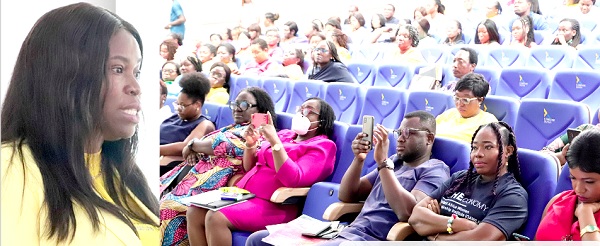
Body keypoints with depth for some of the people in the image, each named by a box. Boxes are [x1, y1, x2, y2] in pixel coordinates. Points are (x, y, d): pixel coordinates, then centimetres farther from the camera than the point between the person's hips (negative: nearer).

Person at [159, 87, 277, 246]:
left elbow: (224, 145, -17)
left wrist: (192, 144, -4)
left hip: (209, 184, -10)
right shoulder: (233, 128, 24)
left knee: (167, 207, -22)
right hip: (196, 173, 10)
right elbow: (205, 142, 21)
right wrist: (193, 151, -2)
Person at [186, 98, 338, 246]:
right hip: (244, 194, 8)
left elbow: (294, 179, -18)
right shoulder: (284, 135, 19)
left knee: (216, 218, -28)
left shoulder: (322, 146, -1)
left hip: (274, 206, -8)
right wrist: (251, 144, 3)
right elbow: (250, 167, 23)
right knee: (194, 211, -12)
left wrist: (274, 141, -21)